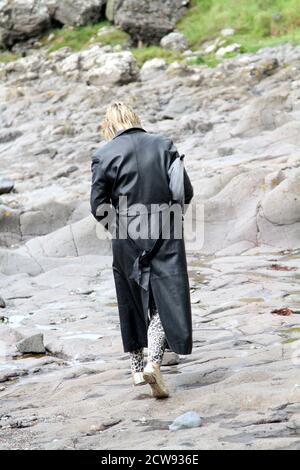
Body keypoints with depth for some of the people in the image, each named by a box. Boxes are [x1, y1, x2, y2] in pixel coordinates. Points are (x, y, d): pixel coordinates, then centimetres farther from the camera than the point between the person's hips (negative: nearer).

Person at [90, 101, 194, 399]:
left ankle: (137, 365, 24)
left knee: (133, 301, 16)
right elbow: (184, 192, -3)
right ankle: (154, 362, -15)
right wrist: (170, 219, 12)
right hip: (165, 239, 0)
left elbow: (98, 206, -5)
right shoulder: (163, 145, 1)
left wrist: (116, 228, 11)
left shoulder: (104, 155, -4)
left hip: (126, 240, 0)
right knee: (165, 300, 3)